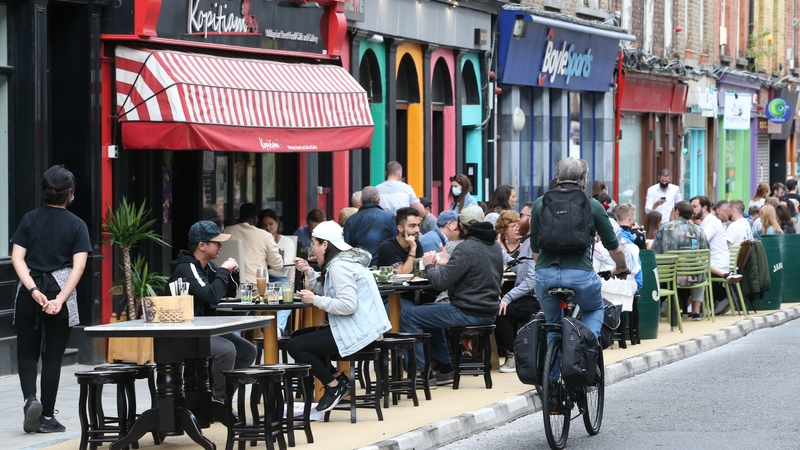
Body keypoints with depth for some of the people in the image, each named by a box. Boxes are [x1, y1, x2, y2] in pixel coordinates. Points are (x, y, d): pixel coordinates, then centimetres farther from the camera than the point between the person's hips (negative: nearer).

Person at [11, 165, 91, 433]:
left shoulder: (29, 220, 4)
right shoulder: (77, 225, 0)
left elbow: (17, 258, -6)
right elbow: (78, 266, -11)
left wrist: (34, 290, -13)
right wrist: (61, 299, -17)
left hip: (29, 291, 1)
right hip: (60, 291, -1)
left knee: (27, 351, 14)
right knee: (52, 356, 6)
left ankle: (30, 398, -10)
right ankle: (46, 417, 8)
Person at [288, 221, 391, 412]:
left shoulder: (339, 266, -17)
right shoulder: (346, 259, 15)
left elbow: (348, 305, -25)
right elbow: (329, 293, 14)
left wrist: (315, 300, -18)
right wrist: (309, 272, 7)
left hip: (357, 332, -11)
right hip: (359, 328, 11)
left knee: (295, 346, -12)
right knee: (298, 336, 20)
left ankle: (334, 385, -2)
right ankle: (336, 378, 13)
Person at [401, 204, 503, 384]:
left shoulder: (466, 248, -20)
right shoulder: (495, 245, 8)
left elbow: (440, 282, -20)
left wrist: (429, 265, -1)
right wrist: (448, 263, 19)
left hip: (468, 313, -10)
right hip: (489, 312, 10)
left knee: (408, 316, -2)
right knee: (428, 311, 30)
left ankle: (423, 373, -1)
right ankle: (444, 368, 32)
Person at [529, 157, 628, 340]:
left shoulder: (541, 203, 9)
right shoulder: (593, 206, 4)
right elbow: (614, 248, 10)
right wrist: (622, 268, 30)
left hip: (545, 276, 2)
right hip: (580, 275, -2)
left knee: (553, 323, 26)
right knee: (594, 311, 28)